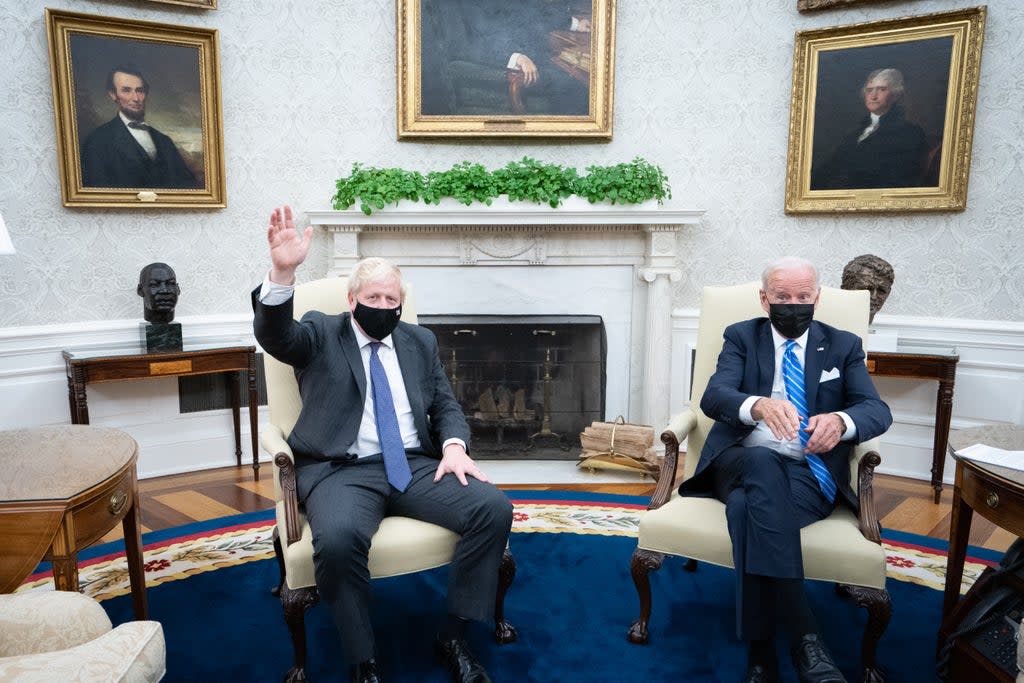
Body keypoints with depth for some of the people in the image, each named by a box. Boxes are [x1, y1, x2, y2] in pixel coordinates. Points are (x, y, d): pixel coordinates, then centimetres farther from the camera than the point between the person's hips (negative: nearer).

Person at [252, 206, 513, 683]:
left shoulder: (421, 341, 18)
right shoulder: (321, 333, 7)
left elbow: (446, 404, 16)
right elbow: (274, 336, -13)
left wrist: (455, 445, -6)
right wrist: (282, 273, -32)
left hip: (417, 465, 4)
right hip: (342, 471, -3)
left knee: (494, 508, -19)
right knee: (338, 539, -36)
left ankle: (453, 638, -2)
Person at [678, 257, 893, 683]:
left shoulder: (844, 346, 17)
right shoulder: (741, 337, 13)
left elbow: (877, 410, 4)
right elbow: (713, 397, -5)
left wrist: (841, 421, -22)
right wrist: (759, 404, -29)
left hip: (810, 473, 0)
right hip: (743, 464, 0)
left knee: (747, 507, -36)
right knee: (764, 461, -39)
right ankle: (803, 635, -38)